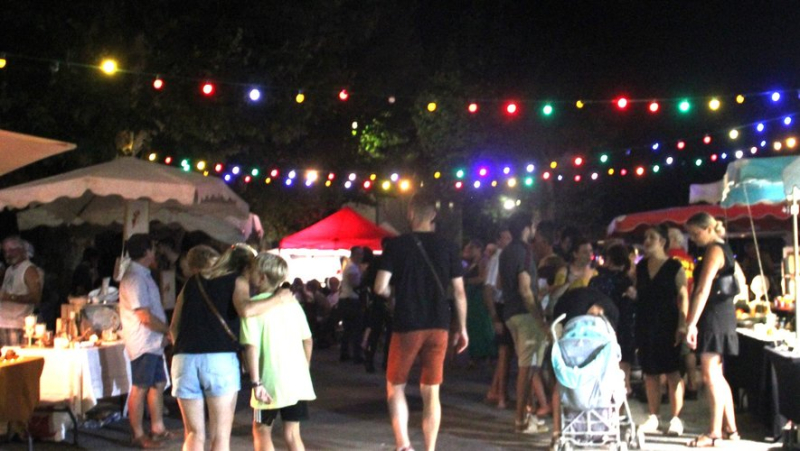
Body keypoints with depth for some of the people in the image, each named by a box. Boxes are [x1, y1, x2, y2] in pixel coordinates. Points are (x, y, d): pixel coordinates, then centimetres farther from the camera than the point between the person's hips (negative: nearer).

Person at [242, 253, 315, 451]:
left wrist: (256, 382, -17)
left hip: (272, 382, -5)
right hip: (298, 381, 5)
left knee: (261, 431, 13)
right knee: (292, 434, 12)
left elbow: (251, 346, -16)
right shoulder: (292, 303, 8)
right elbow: (308, 341, 11)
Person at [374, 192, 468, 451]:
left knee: (395, 386, 13)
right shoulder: (447, 247, 2)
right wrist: (462, 327, 11)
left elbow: (380, 288, -10)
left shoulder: (397, 245, -5)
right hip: (438, 326, 2)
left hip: (407, 325, -2)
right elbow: (459, 292, 2)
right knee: (431, 392, 9)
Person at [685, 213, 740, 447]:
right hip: (721, 316, 10)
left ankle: (715, 433, -4)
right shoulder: (724, 249, 17)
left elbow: (703, 290, -21)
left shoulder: (714, 250, -13)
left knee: (711, 376, -8)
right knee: (716, 376, 14)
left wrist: (692, 323, -24)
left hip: (714, 317, -10)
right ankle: (730, 428, 19)